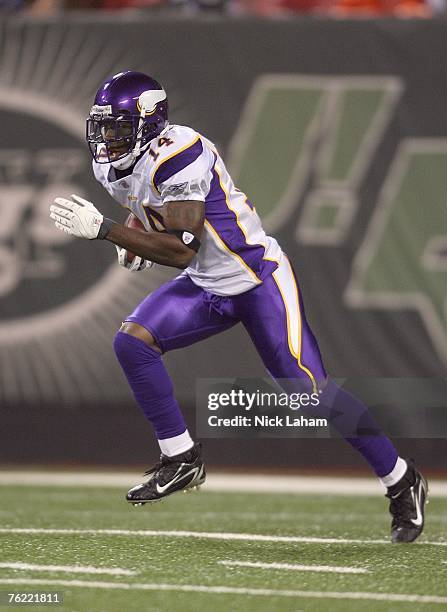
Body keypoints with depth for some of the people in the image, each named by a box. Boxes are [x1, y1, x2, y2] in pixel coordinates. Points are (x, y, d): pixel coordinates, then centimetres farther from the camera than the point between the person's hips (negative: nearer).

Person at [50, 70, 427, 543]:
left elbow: (181, 251, -30)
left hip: (257, 280, -8)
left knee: (309, 390, -10)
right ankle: (181, 460, 2)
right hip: (205, 288, 8)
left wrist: (104, 230, -31)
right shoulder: (113, 167, 1)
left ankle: (402, 482, 5)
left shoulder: (176, 155, -27)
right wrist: (136, 241, -1)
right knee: (132, 341, -11)